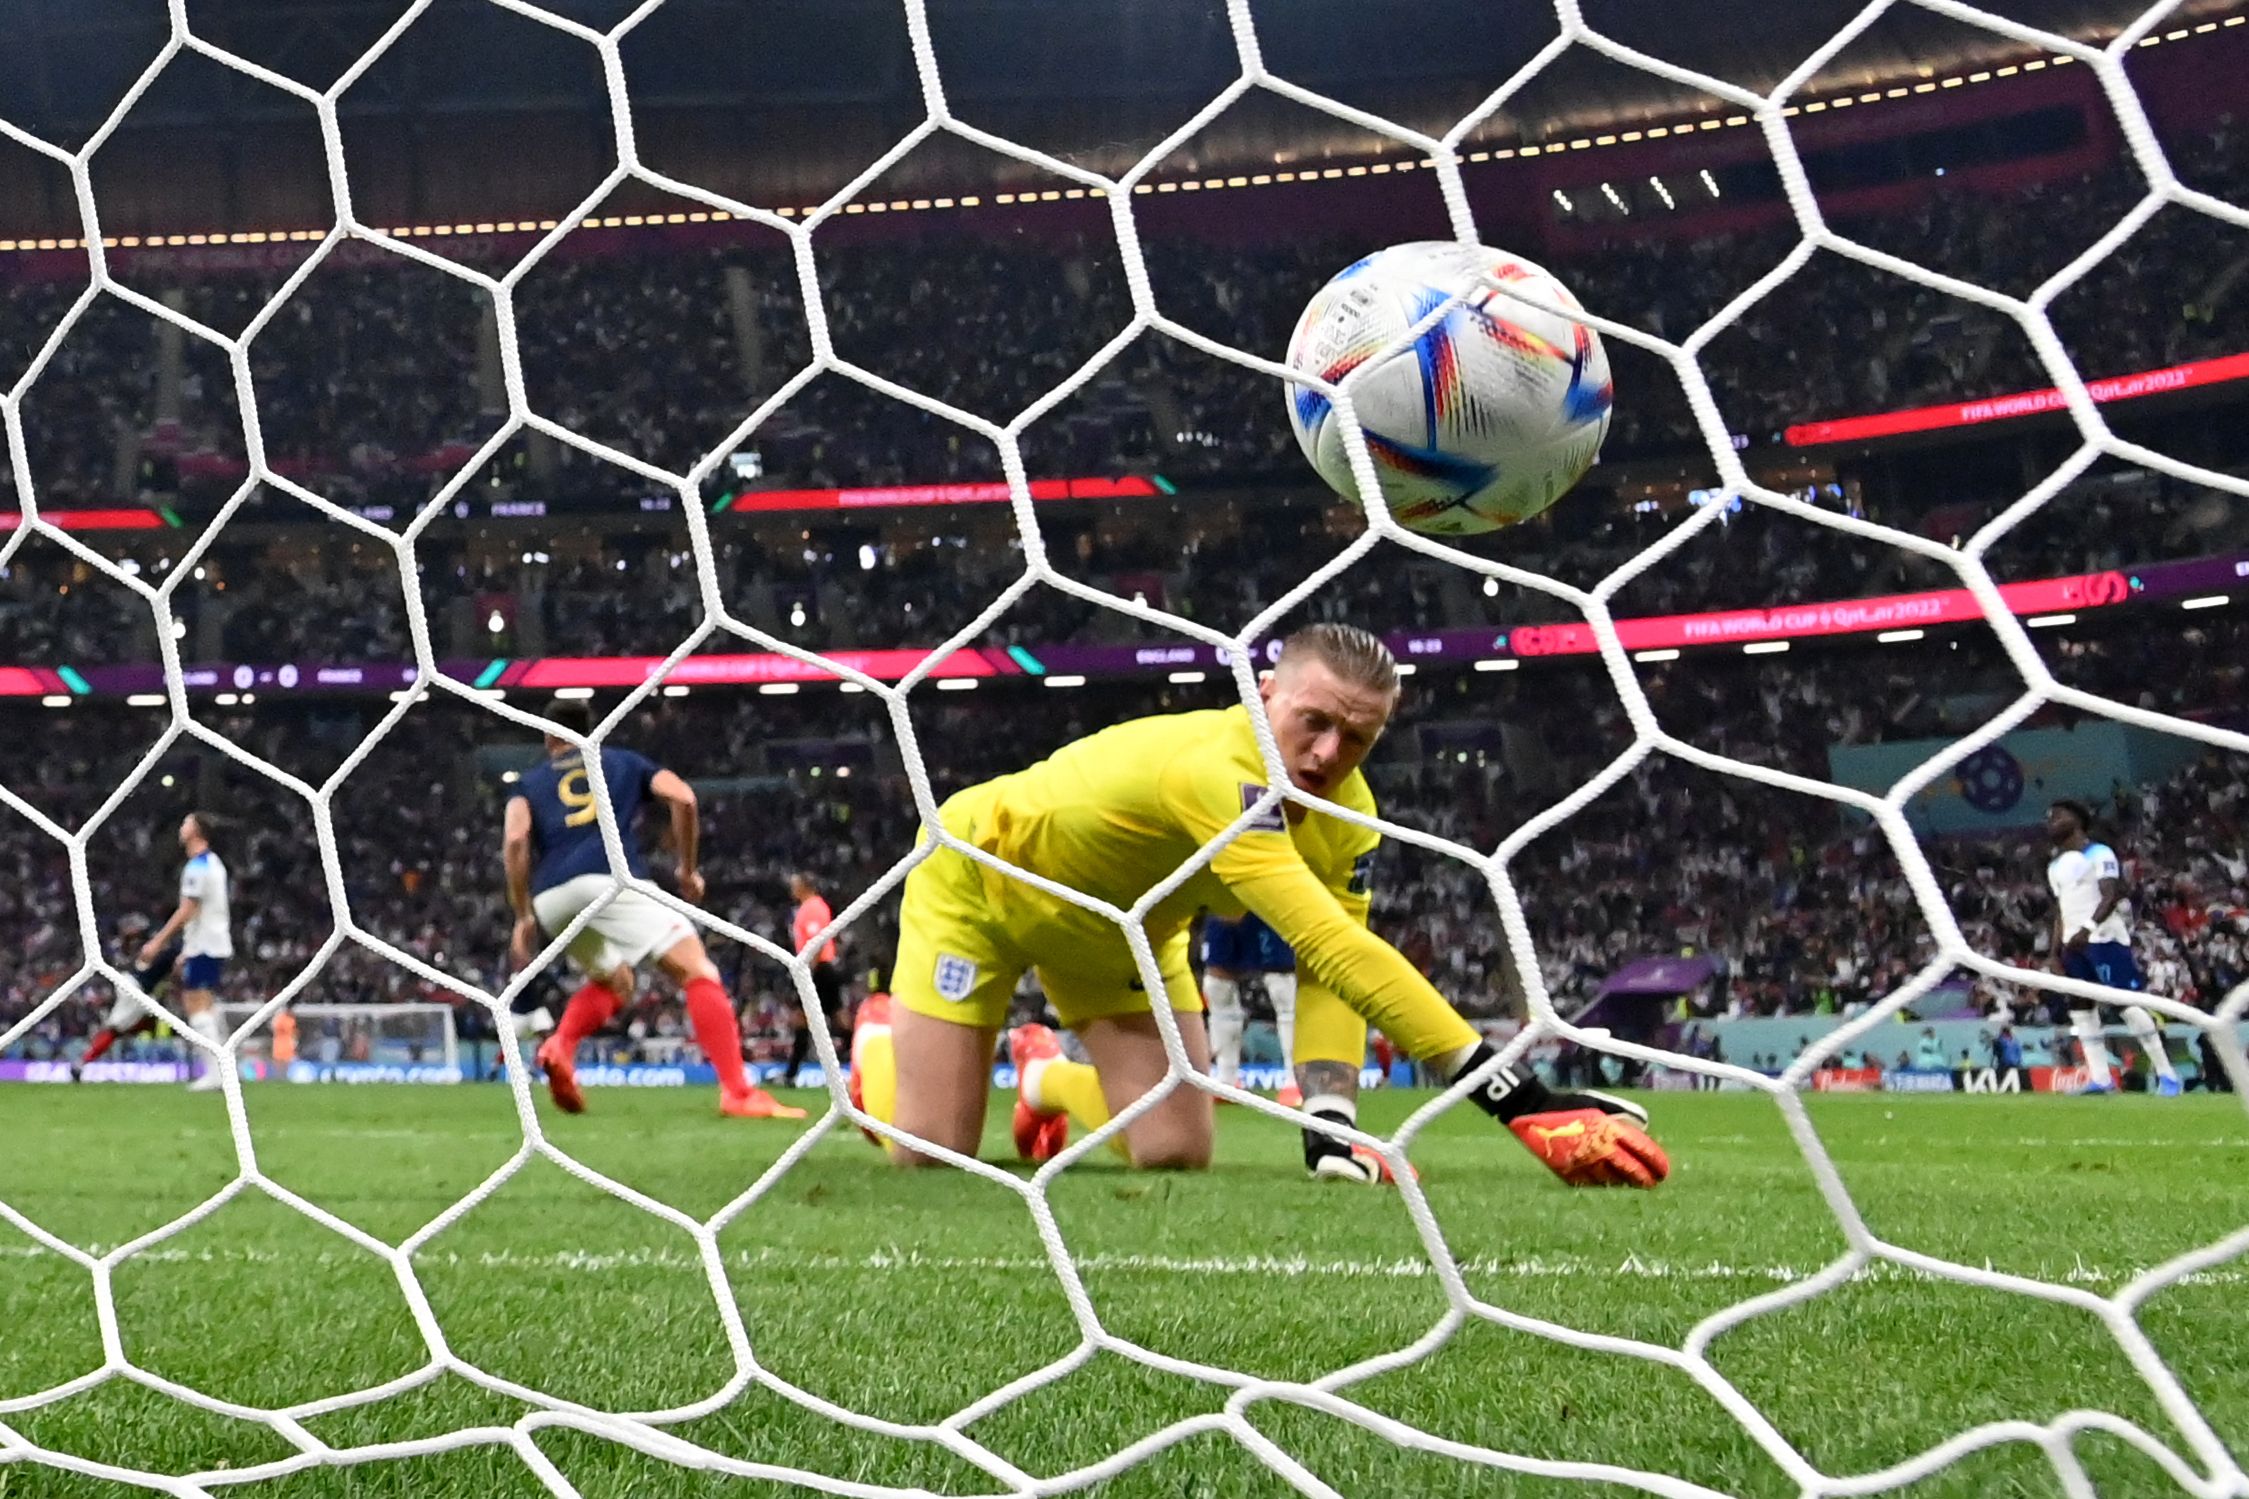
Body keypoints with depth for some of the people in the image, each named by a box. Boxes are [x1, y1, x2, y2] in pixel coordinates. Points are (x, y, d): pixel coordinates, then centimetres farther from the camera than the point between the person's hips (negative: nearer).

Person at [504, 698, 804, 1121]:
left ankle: (560, 1046, 1)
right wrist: (688, 868, 17)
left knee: (611, 982, 28)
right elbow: (682, 797, 8)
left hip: (551, 898, 4)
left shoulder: (530, 781, 27)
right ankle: (737, 1092, -24)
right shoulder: (623, 762, 26)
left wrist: (523, 916, 8)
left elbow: (514, 840, 7)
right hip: (610, 878, -4)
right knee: (696, 971, -8)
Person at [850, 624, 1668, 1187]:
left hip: (1115, 928, 6)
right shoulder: (1217, 768, -45)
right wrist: (1520, 1100, -55)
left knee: (1176, 1152, -3)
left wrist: (1329, 1126, -38)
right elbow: (1336, 951, -53)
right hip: (978, 871, -6)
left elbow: (1327, 975, -20)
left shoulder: (1346, 816, -20)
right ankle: (878, 1045, 27)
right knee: (929, 1150, -10)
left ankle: (1045, 1075, 30)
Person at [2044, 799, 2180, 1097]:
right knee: (2080, 1006, 3)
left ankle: (2166, 1073, -6)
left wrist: (2088, 928, -30)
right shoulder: (2055, 866, 19)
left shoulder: (2099, 854, -6)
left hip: (2104, 938, -8)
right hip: (2074, 943, 8)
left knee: (2128, 1002, -11)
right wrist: (2056, 951, 14)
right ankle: (2100, 1078, 5)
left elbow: (2110, 897, -17)